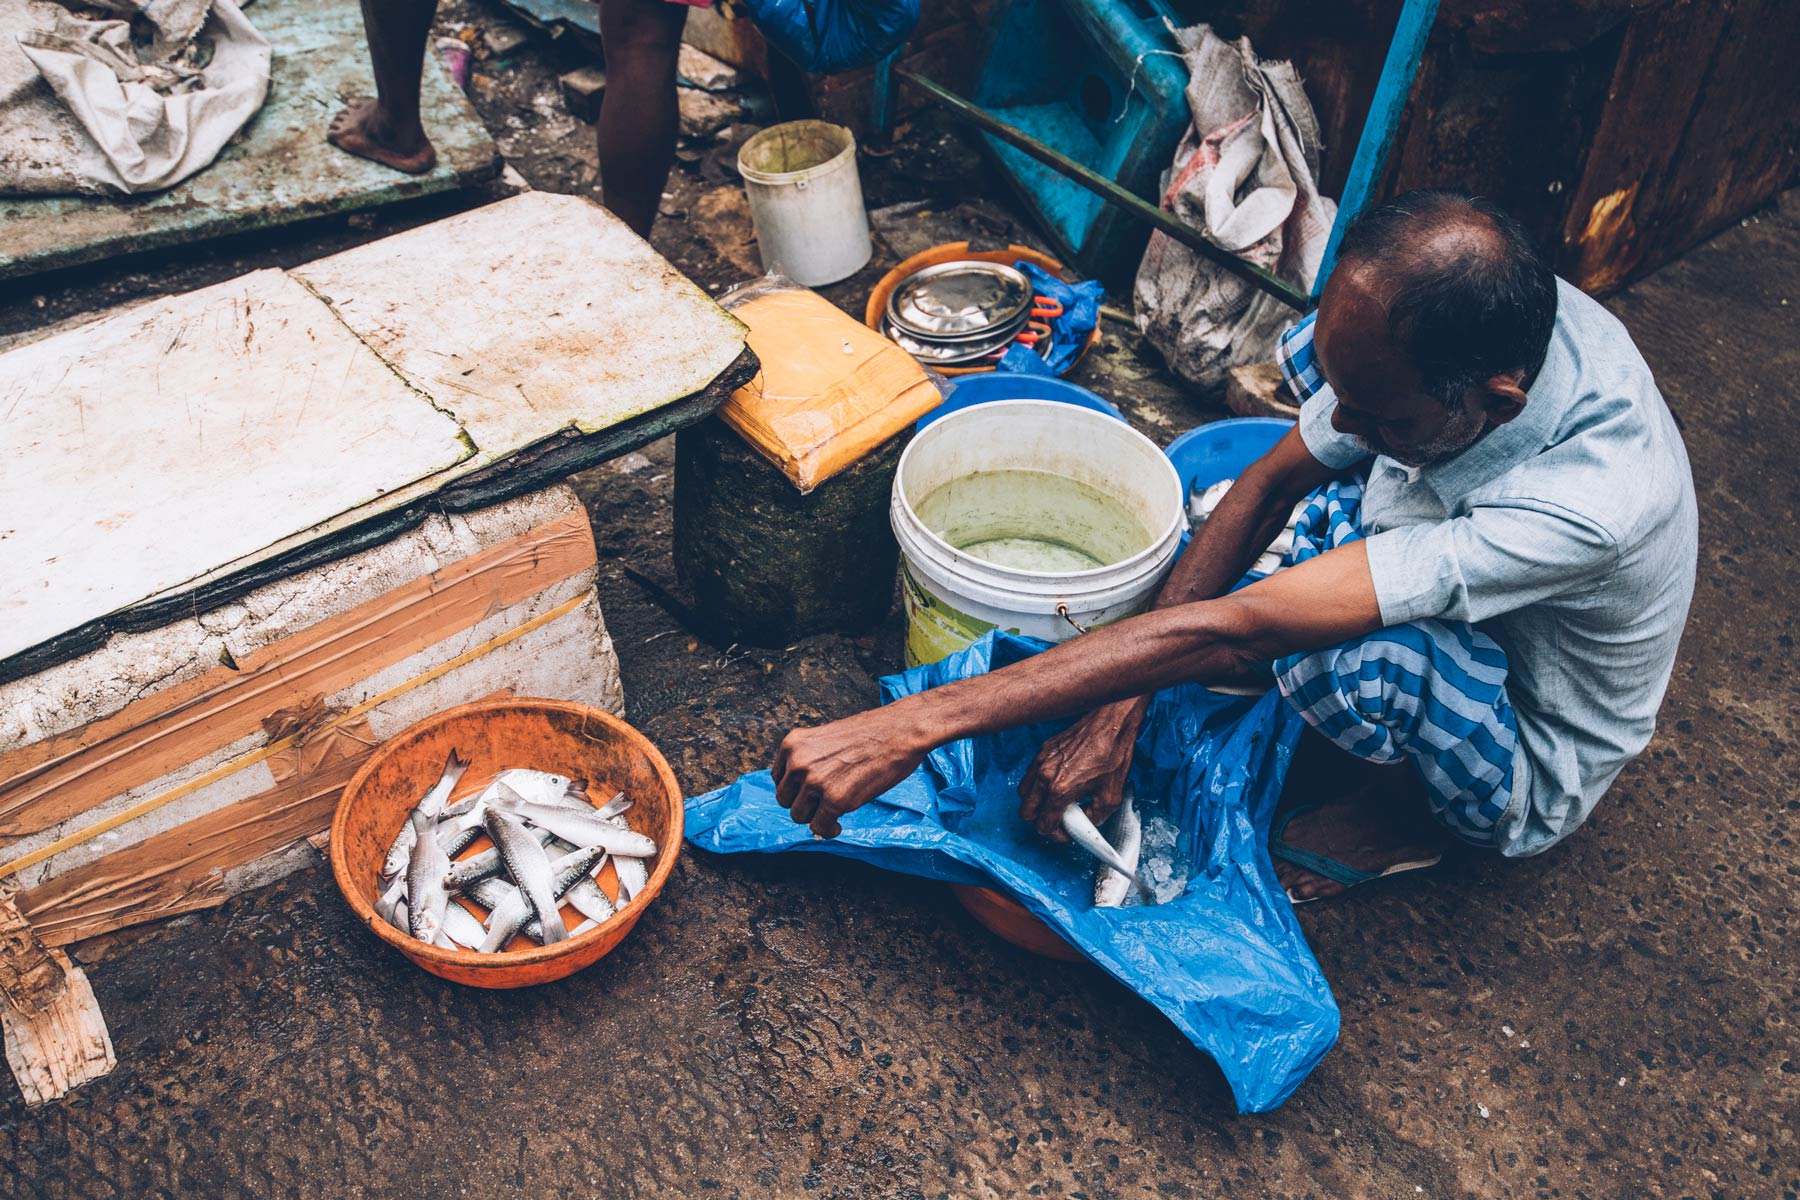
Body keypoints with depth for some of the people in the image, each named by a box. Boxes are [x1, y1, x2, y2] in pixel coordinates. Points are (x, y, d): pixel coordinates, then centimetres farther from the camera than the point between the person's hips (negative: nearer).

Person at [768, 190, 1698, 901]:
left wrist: (914, 724, -46)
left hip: (1530, 776, -6)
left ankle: (1407, 813, -4)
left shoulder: (1585, 503, -43)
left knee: (1355, 652, -40)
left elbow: (1234, 629, -47)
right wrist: (1119, 710, -20)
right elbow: (1270, 483, -12)